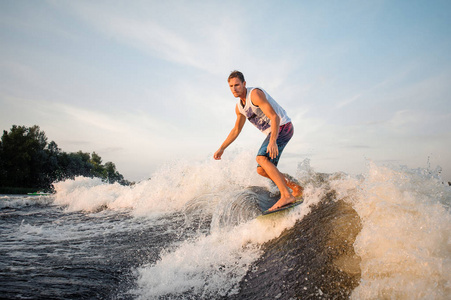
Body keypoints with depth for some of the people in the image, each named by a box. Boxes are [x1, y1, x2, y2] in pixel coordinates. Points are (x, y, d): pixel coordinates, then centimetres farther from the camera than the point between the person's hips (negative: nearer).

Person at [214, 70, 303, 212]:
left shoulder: (255, 94, -18)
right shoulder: (239, 107, 10)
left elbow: (274, 117, -25)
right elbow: (236, 130, 22)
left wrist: (272, 141, -37)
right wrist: (221, 148, 18)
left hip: (283, 126, -9)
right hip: (273, 132, 9)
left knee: (262, 158, -27)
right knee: (262, 170, 4)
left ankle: (286, 195, -31)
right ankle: (296, 188, 15)